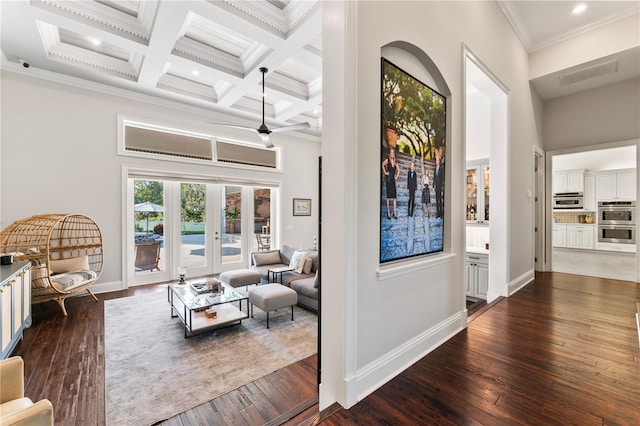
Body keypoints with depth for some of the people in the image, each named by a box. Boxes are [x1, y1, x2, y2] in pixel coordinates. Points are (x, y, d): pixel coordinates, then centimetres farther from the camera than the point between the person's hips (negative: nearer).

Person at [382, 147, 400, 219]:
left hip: (393, 180, 5)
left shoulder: (395, 162, 12)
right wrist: (385, 172, -14)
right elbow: (382, 165, -18)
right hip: (388, 179, -5)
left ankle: (394, 213, 7)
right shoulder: (387, 160, -2)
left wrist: (397, 176, 13)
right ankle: (388, 213, 3)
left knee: (394, 197, 3)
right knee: (388, 196, -1)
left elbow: (398, 170, 24)